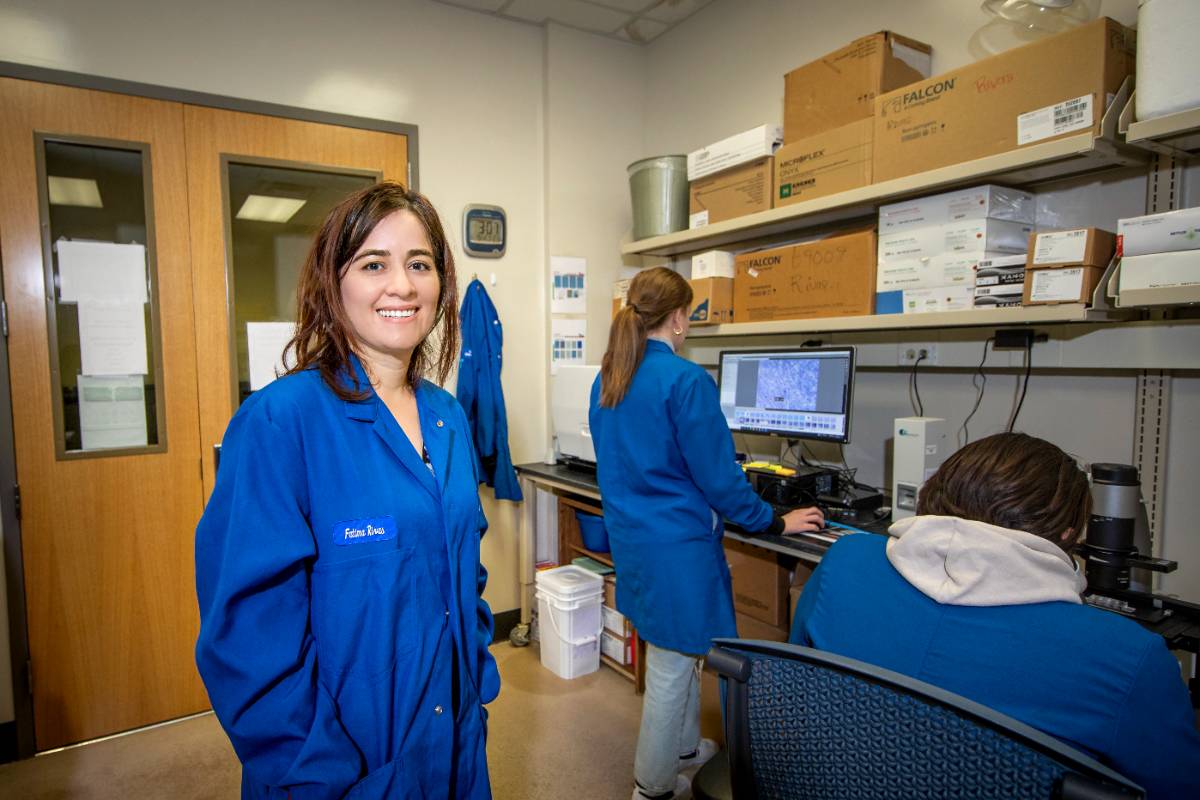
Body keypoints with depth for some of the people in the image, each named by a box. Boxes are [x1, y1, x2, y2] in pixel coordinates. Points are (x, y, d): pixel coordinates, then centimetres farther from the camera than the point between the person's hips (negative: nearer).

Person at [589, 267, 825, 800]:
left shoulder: (606, 379, 4)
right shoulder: (686, 380, -20)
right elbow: (718, 478, -17)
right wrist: (776, 523, -3)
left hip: (630, 536, 8)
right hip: (676, 545, -8)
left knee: (677, 651, 25)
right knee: (672, 663, 9)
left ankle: (684, 748, 44)